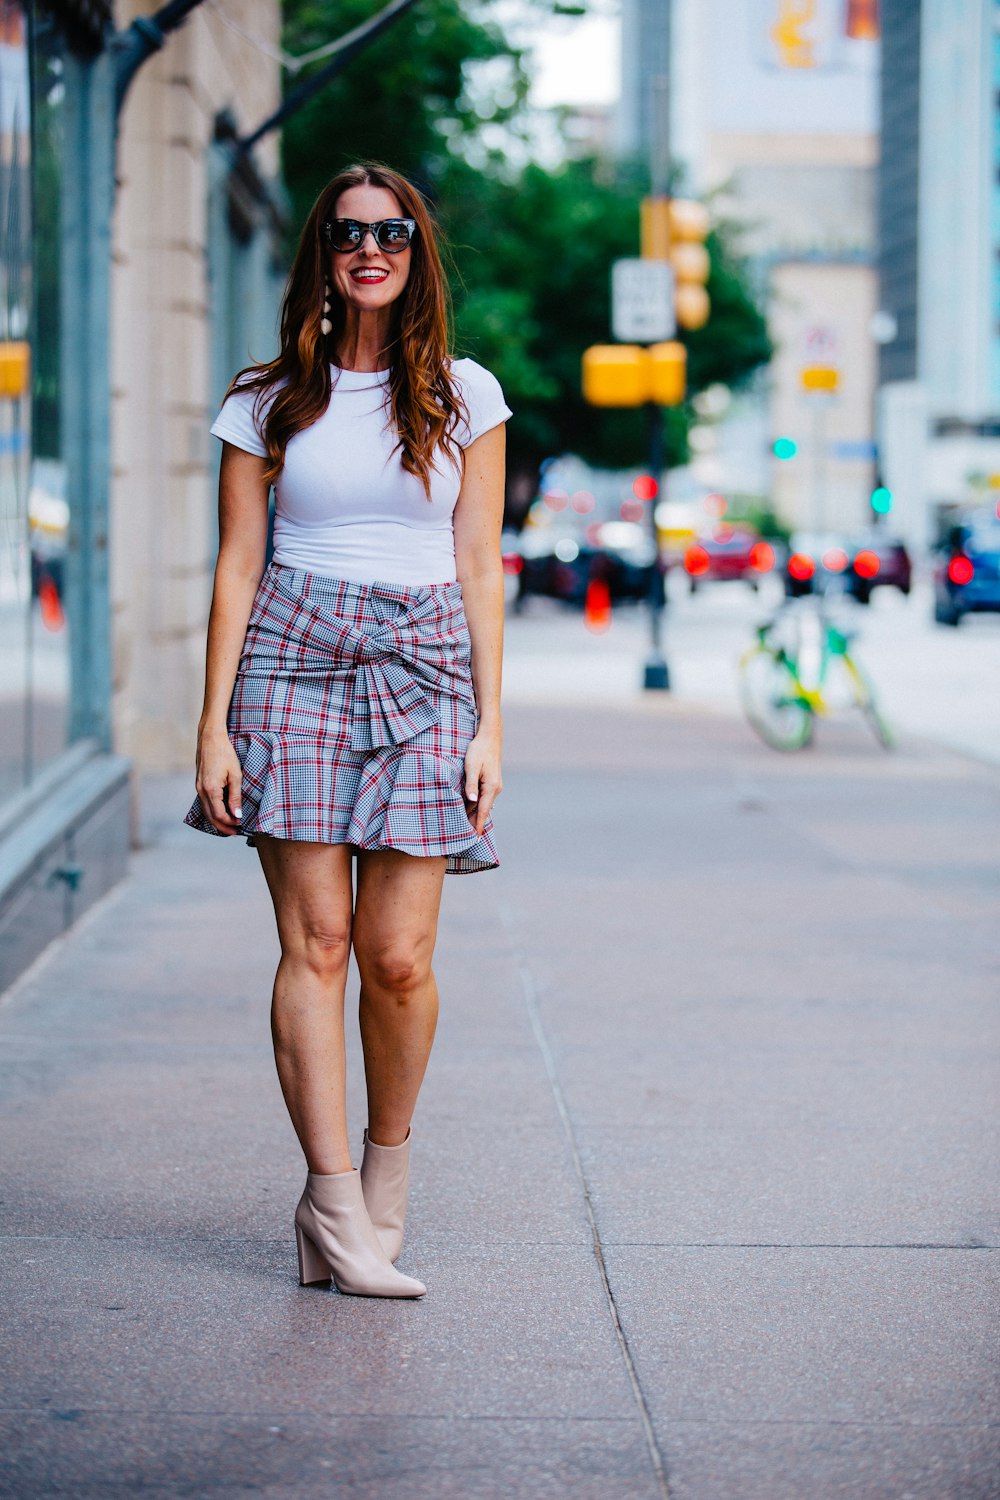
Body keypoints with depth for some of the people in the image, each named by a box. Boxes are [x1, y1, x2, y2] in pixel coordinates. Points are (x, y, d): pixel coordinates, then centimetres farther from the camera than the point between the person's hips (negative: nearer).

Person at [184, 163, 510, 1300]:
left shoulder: (465, 394, 9)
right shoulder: (269, 401, 8)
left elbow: (480, 566, 8)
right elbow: (237, 566, 7)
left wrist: (489, 723, 2)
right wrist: (215, 723, 0)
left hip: (425, 663, 0)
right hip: (294, 660, 0)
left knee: (399, 956, -6)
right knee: (316, 940, -8)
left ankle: (386, 1167, 17)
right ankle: (335, 1204, -5)